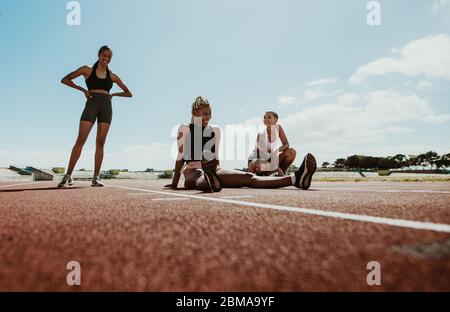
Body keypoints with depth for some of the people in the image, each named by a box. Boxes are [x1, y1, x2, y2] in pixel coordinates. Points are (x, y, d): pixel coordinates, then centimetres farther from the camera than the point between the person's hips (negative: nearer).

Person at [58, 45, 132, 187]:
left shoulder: (112, 76, 16)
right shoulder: (87, 70, 11)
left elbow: (128, 93, 19)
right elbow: (65, 79, 10)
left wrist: (113, 94, 5)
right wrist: (83, 90, 0)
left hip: (106, 107, 2)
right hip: (91, 105, -2)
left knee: (100, 142, -2)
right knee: (80, 140, -9)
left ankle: (96, 177, 0)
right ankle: (68, 176, -7)